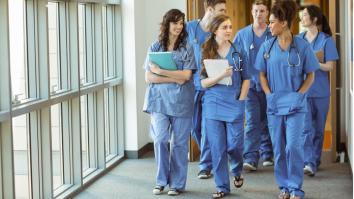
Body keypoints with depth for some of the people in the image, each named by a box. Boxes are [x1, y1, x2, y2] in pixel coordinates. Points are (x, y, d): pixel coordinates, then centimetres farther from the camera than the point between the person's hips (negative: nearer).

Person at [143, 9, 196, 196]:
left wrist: (161, 72, -14)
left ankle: (177, 183, 15)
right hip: (159, 99, 1)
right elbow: (149, 77, 0)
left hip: (181, 100, -1)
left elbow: (186, 75, -9)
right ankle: (161, 180, 9)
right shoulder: (155, 47, 5)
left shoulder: (187, 48, 1)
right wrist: (173, 79, -11)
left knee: (179, 142, 4)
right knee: (160, 139, -8)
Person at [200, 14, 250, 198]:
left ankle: (237, 171, 33)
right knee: (217, 148, 1)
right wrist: (221, 76, -20)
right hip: (213, 105, 0)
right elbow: (203, 82, -3)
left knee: (234, 145, 0)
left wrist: (241, 100, -3)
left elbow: (246, 79, 7)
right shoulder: (206, 52, 1)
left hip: (234, 105, 0)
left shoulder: (238, 51, 3)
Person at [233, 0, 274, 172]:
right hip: (250, 84, 0)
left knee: (267, 121, 11)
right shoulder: (242, 34, 4)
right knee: (252, 121, -9)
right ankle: (250, 159, -12)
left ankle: (267, 155, 25)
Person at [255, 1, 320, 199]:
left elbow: (310, 75, 0)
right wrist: (269, 94, -4)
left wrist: (298, 94, -11)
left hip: (295, 105, -3)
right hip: (274, 105, 3)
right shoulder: (267, 46, 3)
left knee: (293, 146, -11)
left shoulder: (302, 46, -5)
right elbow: (262, 74, 10)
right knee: (278, 149, 8)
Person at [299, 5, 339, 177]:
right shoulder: (299, 39, 6)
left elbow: (329, 66, -6)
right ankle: (309, 163, -10)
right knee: (306, 128, -8)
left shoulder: (326, 40, -3)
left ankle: (315, 161, 19)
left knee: (318, 129, 8)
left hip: (320, 91, -1)